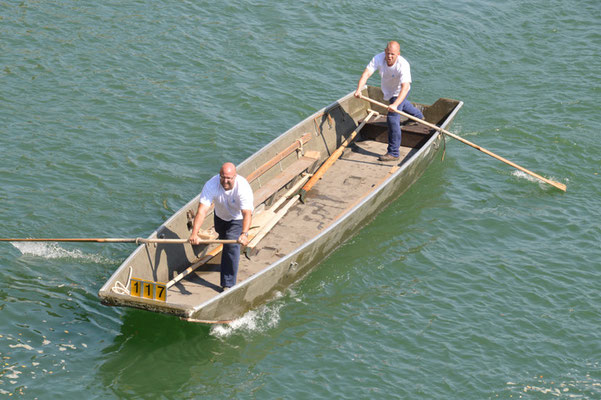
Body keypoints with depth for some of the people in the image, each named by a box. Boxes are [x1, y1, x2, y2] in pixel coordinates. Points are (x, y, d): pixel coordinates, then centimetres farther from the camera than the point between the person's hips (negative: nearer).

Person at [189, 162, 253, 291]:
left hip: (238, 218, -4)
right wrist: (194, 234, -52)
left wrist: (244, 234, -64)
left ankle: (228, 284, -10)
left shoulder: (243, 188, -39)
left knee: (232, 246, -19)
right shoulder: (211, 185, -34)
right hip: (220, 216, 4)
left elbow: (247, 213, -47)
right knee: (223, 239, 27)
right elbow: (202, 211, -41)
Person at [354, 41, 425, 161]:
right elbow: (367, 73, -40)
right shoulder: (378, 59, -32)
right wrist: (359, 90, -57)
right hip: (387, 90, 6)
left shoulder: (403, 65, -42)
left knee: (392, 118, -19)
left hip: (399, 92, -6)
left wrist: (395, 105, -64)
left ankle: (393, 152, -10)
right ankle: (418, 115, 70)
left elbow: (405, 88, -51)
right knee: (401, 104, 35)